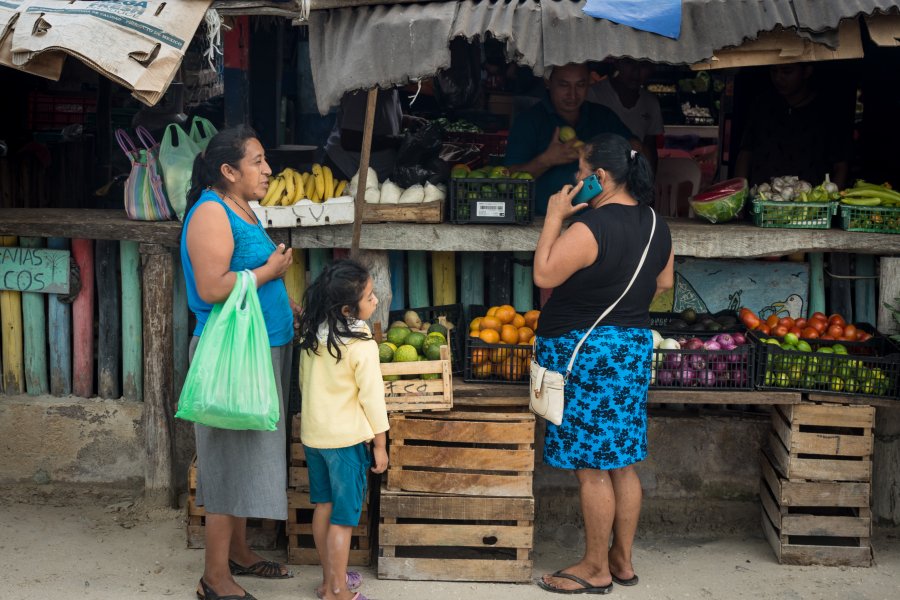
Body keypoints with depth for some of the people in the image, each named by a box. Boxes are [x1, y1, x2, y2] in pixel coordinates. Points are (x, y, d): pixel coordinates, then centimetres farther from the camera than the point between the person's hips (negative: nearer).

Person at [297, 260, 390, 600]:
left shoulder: (311, 336, -2)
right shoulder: (362, 346, -20)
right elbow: (372, 398, -15)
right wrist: (380, 445, -6)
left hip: (313, 434, 7)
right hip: (347, 439, -6)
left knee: (323, 506, 17)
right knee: (343, 518, 2)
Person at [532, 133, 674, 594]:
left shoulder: (592, 225, -21)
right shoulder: (655, 224, 6)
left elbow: (544, 275, -17)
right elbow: (663, 283, 17)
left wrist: (554, 217, -10)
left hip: (587, 353, -9)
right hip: (633, 347, 9)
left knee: (592, 468, 0)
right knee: (621, 462, 15)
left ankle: (596, 570, 9)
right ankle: (622, 559, 24)